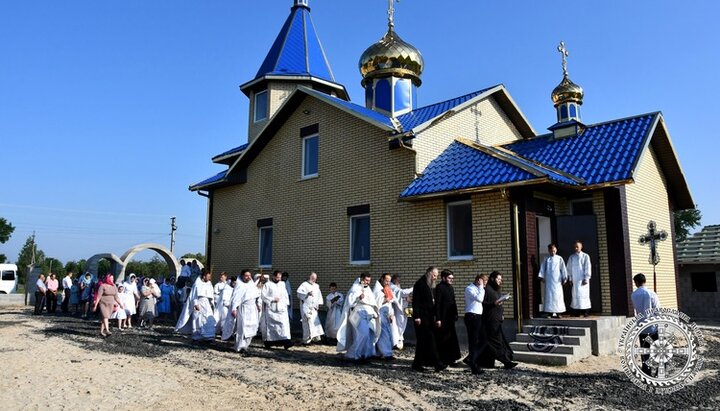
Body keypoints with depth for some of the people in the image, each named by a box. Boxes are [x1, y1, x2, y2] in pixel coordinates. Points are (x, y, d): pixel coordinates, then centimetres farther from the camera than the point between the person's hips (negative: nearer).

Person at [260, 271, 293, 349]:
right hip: (270, 309, -3)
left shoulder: (282, 284, 14)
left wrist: (285, 303, 5)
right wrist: (272, 299, -13)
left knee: (284, 324, -9)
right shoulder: (267, 285, 0)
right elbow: (263, 295, -6)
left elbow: (285, 295, 20)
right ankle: (268, 342, 16)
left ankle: (286, 342, -13)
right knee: (270, 325, 3)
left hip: (281, 308, 3)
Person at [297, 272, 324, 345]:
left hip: (314, 308, 6)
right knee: (308, 323, -9)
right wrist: (307, 294, -27)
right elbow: (299, 292, -15)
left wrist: (318, 304, 7)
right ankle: (306, 340, -3)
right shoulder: (304, 285, -4)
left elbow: (319, 295, 19)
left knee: (315, 322, 4)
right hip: (306, 307, -6)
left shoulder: (316, 286, 15)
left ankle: (315, 338, 12)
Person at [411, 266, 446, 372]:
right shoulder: (420, 284, -10)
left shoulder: (429, 285, 18)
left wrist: (434, 315, 16)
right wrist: (416, 316, -19)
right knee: (430, 340, -10)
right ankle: (437, 364, -10)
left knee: (423, 341, 10)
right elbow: (415, 301, -15)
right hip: (421, 318, -9)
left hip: (428, 317, 9)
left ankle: (417, 364, 16)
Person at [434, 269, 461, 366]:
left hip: (450, 318, 8)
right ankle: (441, 361, 6)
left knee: (451, 339, 11)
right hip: (443, 318, -8)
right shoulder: (439, 287, -11)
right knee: (442, 340, -2)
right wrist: (438, 319, -19)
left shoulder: (451, 288, 15)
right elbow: (437, 304, -15)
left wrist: (455, 315, 13)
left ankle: (449, 359, 19)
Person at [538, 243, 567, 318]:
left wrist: (564, 278, -2)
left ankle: (558, 312, 1)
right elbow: (542, 269, 6)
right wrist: (541, 277, -3)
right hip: (548, 281, 1)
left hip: (557, 281, -1)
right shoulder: (546, 259, 9)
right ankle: (551, 312, 2)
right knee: (549, 296, -2)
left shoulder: (559, 259, 5)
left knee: (558, 296, -3)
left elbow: (563, 269, 4)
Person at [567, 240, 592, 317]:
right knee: (575, 295, 1)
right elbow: (569, 268, 11)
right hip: (575, 280, 3)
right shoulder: (571, 257, 9)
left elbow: (588, 268, -4)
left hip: (582, 279, -3)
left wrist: (586, 279, -9)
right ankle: (577, 311, 5)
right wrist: (570, 278, 6)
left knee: (584, 294, -3)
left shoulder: (585, 256, 0)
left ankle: (585, 311, 3)